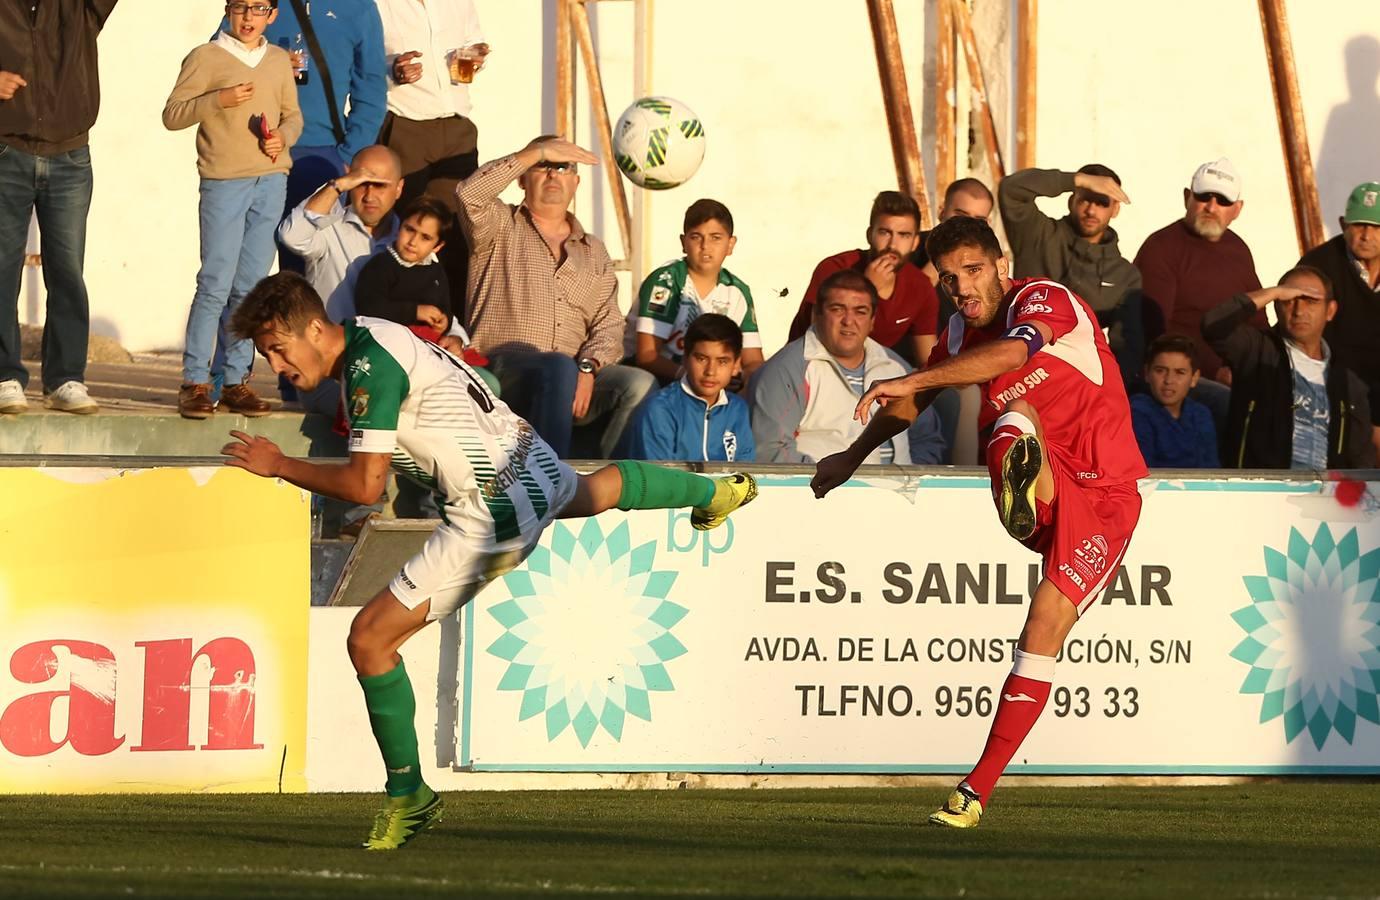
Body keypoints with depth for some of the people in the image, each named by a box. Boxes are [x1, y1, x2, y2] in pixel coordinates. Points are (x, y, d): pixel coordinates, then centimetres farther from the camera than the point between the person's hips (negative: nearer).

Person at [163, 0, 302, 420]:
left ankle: (235, 381, 9)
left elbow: (293, 115, 22)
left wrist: (283, 136, 0)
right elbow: (172, 115, -4)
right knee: (216, 284, -9)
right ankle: (195, 382, -5)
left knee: (250, 287, 5)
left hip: (271, 181, 5)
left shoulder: (279, 61, 14)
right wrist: (218, 100, -17)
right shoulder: (205, 58, -1)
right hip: (223, 181, -5)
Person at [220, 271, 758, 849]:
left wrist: (278, 466, -22)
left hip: (493, 514, -10)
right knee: (598, 490, 44)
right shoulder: (366, 335, 2)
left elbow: (365, 485, -31)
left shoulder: (372, 367, -26)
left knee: (369, 639, -10)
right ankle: (717, 492, 73)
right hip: (531, 463, 10)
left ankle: (408, 795, 3)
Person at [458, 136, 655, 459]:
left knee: (641, 384, -24)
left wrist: (587, 369, -8)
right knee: (560, 367, -37)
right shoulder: (501, 228, 15)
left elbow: (608, 324, 14)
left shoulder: (593, 251, 26)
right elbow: (470, 193, -8)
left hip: (572, 383, 4)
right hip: (503, 369, -4)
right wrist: (537, 152, -7)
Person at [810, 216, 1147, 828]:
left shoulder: (1042, 300, -12)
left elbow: (1013, 351, -36)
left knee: (1042, 635, -15)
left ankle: (978, 789, -12)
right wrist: (853, 455, 40)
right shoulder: (960, 334, 10)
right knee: (1017, 411, -29)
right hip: (1045, 496, 5)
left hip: (1102, 496, -5)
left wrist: (909, 381, -43)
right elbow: (914, 404, 33)